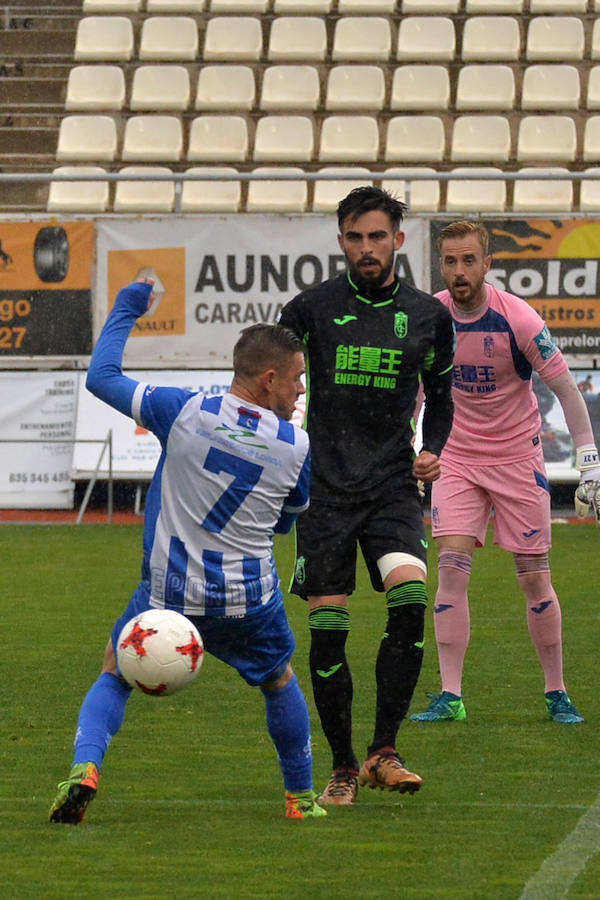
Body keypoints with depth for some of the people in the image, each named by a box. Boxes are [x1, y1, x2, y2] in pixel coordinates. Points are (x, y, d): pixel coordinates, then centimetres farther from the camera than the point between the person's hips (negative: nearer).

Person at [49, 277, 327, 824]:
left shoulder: (184, 412, -12)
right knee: (280, 683, 27)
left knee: (115, 676, 18)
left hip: (168, 592, 0)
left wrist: (126, 311, 11)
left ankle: (85, 767, -8)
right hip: (249, 597, 1)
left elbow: (102, 377, -1)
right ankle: (301, 797, 34)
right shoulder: (296, 446, -8)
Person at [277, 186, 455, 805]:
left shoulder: (428, 316, 6)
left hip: (393, 488, 1)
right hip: (323, 490, -1)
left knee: (410, 597, -22)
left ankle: (384, 752, -14)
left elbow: (440, 395, 20)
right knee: (327, 629, -4)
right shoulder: (311, 309, 0)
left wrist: (433, 450, 3)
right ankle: (342, 767, 11)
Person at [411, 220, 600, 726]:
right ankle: (450, 697, -11)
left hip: (517, 458, -2)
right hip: (457, 457, 2)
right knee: (452, 567, -12)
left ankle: (557, 694, 14)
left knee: (535, 578, 0)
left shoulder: (517, 319, -18)